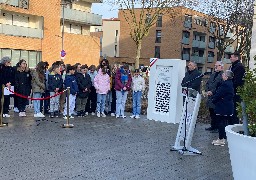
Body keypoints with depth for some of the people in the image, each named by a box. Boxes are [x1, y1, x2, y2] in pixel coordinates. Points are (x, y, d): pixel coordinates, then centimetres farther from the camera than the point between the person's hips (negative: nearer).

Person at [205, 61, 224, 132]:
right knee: (211, 112, 14)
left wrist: (212, 92, -19)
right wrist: (207, 91, 1)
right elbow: (207, 83, 19)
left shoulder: (223, 75, -10)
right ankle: (213, 126, 25)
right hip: (210, 97, 8)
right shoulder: (212, 75, 19)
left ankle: (217, 127, 4)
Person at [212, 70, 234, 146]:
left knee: (221, 122, -3)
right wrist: (215, 98, 8)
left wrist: (214, 100, -2)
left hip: (223, 107, -10)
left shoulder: (225, 84, -21)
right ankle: (223, 138, 22)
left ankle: (221, 139, 1)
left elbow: (218, 94, -20)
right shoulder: (230, 83, 11)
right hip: (228, 106, 10)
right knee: (224, 122, 15)